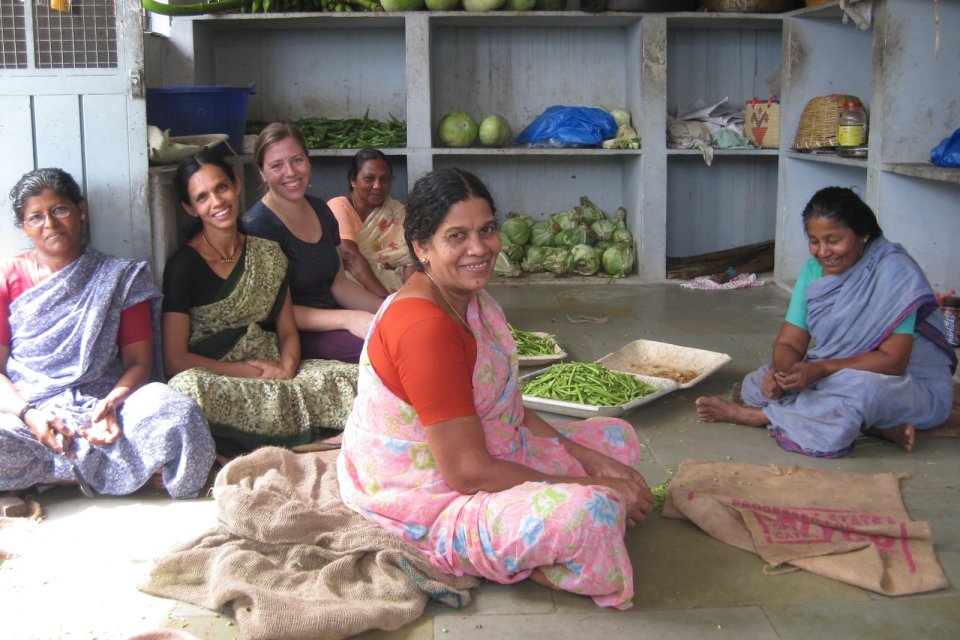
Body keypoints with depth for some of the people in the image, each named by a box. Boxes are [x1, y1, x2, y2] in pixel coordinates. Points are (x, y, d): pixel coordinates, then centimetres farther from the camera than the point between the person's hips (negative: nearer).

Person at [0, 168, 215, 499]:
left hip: (98, 409, 0)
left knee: (177, 413, -32)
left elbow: (139, 361, 5)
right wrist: (29, 415, -15)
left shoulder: (122, 277, 12)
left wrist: (111, 402, -17)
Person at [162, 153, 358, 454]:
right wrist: (249, 371, -13)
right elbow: (175, 359, -7)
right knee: (187, 386, -40)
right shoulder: (183, 265, -2)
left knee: (356, 378, -22)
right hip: (216, 380, -3)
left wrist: (286, 369, -9)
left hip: (275, 373, 4)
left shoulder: (269, 253, 12)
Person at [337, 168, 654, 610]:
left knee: (618, 438, 18)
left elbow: (509, 410, 10)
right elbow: (469, 473, -27)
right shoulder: (424, 327, -27)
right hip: (433, 505, -11)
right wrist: (593, 486, -19)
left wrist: (587, 458, -4)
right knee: (590, 512, -36)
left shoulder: (468, 296, 4)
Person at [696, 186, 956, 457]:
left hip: (913, 385, -7)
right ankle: (876, 426, -20)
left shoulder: (894, 271, -19)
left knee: (859, 387, -41)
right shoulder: (814, 270, 0)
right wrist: (781, 372, -26)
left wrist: (819, 369, -33)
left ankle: (755, 415, -19)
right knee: (756, 384, -14)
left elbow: (893, 360, -23)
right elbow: (788, 343, -1)